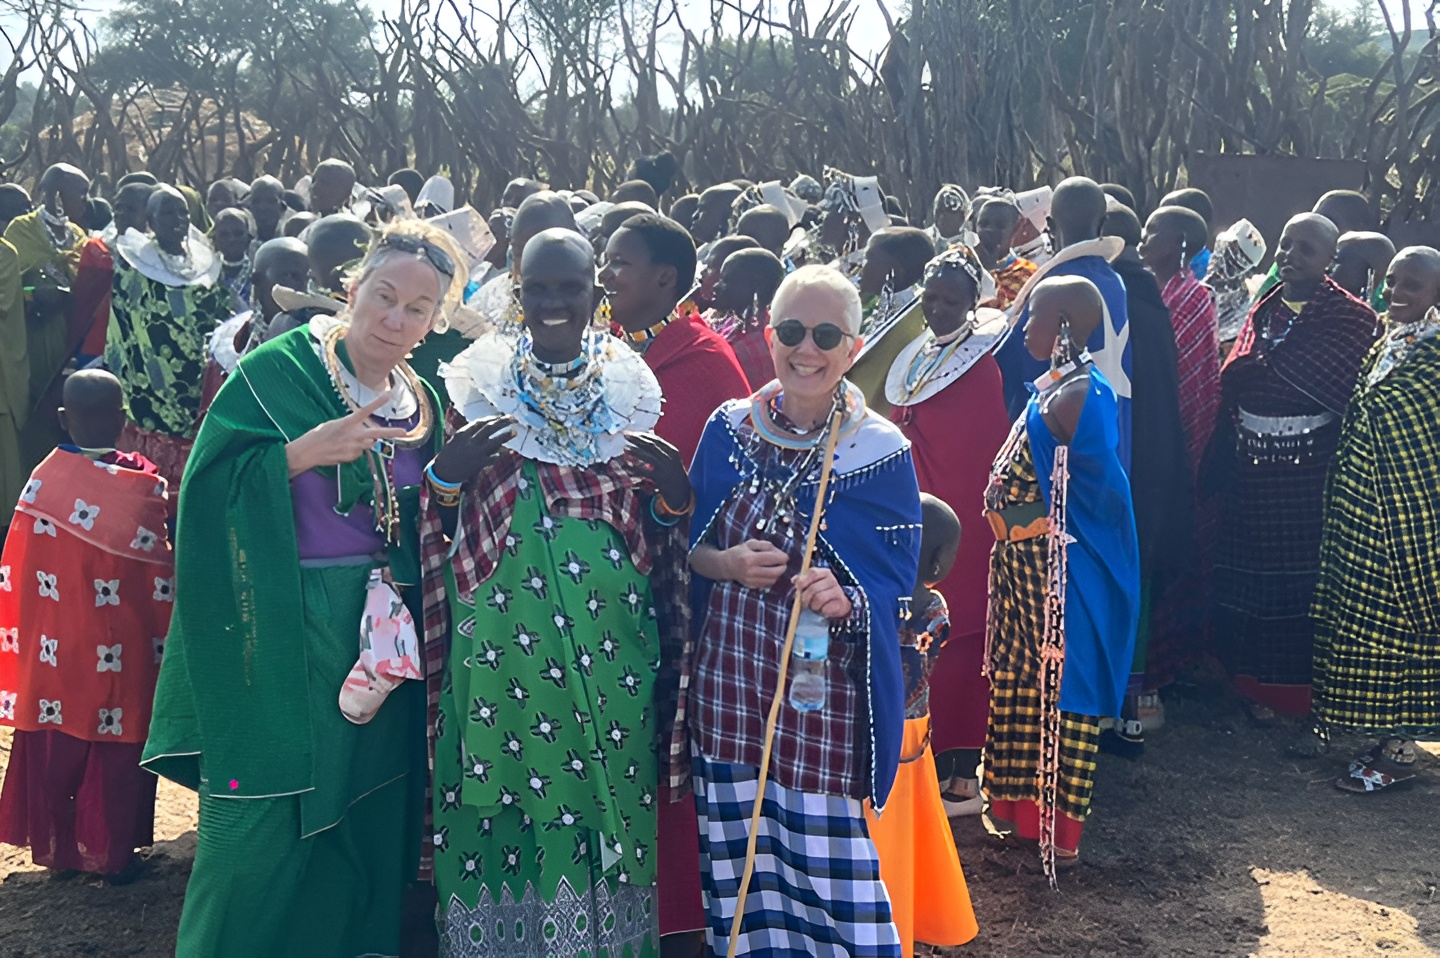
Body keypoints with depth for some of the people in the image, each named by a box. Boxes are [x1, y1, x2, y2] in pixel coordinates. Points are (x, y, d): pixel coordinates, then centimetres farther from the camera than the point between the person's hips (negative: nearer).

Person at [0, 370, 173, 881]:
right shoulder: (145, 484, -13)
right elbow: (161, 578, -9)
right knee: (117, 750, 11)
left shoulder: (43, 480, -7)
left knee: (54, 748, 17)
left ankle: (56, 847, 27)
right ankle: (111, 853, 18)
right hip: (121, 657, -2)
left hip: (55, 653, 2)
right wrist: (161, 646, 2)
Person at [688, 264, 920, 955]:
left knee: (825, 849, 0)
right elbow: (690, 546, 9)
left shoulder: (881, 451, -6)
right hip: (730, 676, 3)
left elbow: (898, 583, -3)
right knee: (739, 849, 12)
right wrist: (728, 564, -12)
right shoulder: (729, 429, 2)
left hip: (825, 685, -3)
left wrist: (848, 599, -24)